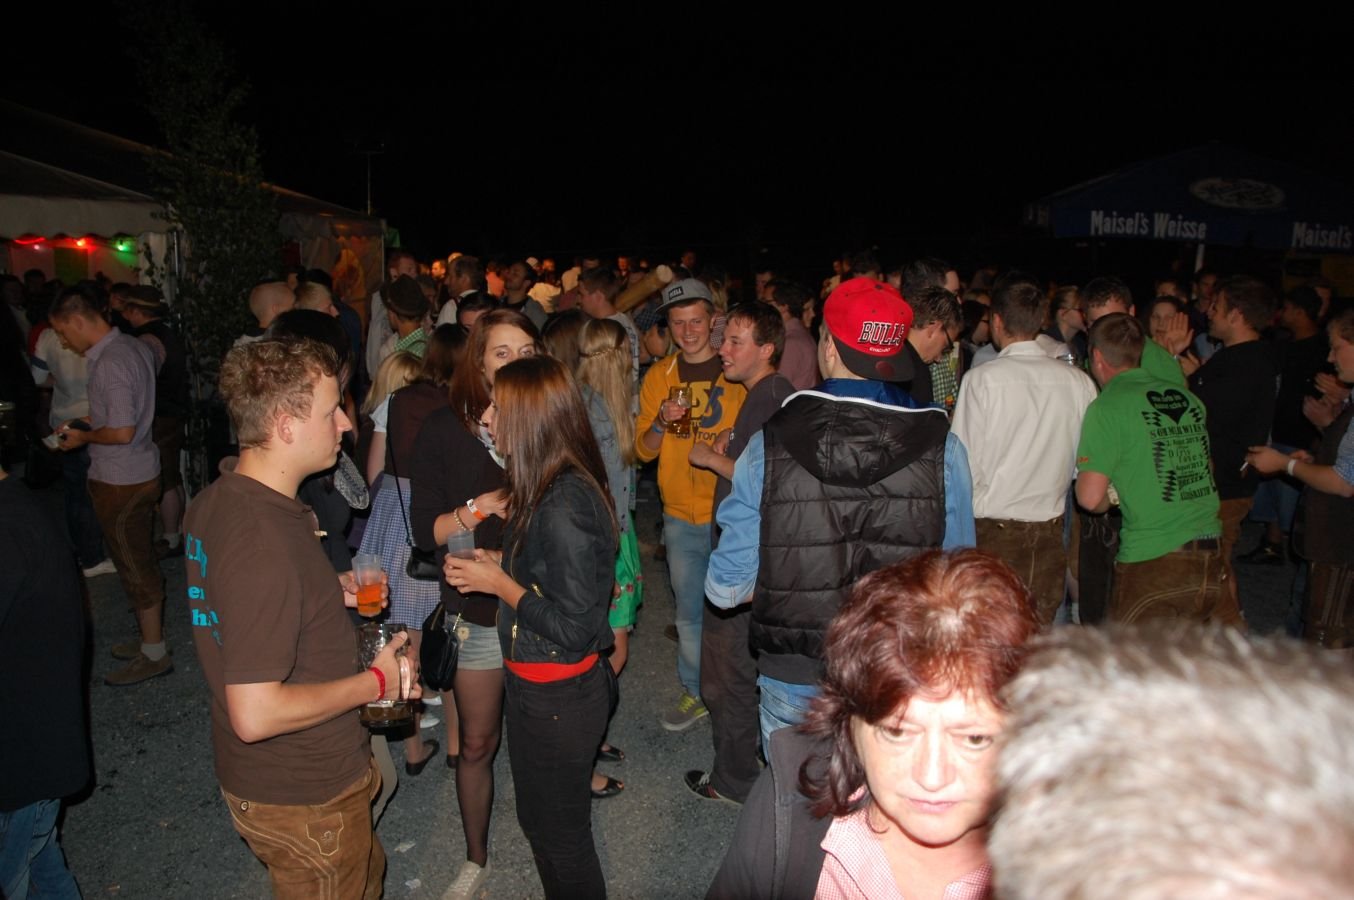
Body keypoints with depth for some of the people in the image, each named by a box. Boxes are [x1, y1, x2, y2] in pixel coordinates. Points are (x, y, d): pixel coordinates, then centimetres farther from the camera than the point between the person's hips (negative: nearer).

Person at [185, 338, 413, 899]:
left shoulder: (215, 502, -2)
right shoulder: (265, 541, -33)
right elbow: (255, 713, -33)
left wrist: (329, 593, 3)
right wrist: (377, 681, -21)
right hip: (303, 797, -9)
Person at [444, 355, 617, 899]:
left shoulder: (565, 506, -28)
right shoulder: (550, 489, 1)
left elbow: (572, 629, -27)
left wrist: (498, 583, -18)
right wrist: (496, 564, 0)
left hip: (559, 697, -9)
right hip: (537, 686, 9)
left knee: (560, 834, 14)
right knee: (539, 819, 27)